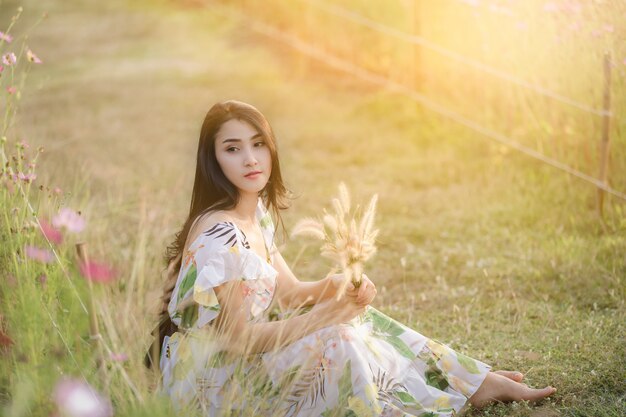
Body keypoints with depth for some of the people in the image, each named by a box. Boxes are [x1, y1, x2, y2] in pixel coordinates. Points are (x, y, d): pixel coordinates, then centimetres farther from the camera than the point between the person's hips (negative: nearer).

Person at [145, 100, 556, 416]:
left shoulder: (257, 213, 4)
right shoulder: (218, 235, -25)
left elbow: (288, 292, 10)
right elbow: (237, 338, -24)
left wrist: (336, 288, -11)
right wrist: (326, 315, -23)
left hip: (244, 349, 9)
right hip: (209, 377, -9)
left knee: (356, 315, 2)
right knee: (336, 343, -22)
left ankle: (474, 382, 12)